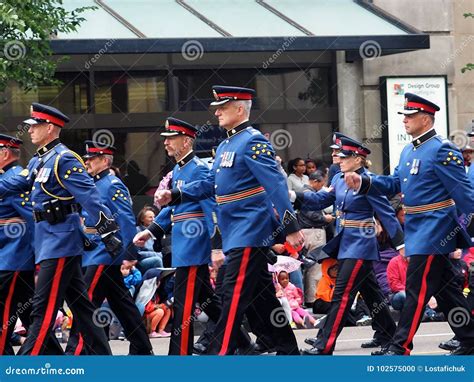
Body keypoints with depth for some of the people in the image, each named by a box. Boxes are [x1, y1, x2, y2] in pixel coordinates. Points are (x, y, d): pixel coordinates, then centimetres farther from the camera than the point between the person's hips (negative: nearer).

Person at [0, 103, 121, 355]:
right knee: (80, 304, 12)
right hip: (49, 240, 10)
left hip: (59, 242, -10)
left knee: (43, 309, -9)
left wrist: (107, 232, -23)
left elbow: (89, 196, -19)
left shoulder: (64, 159, -13)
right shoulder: (38, 162, 15)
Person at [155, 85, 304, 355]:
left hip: (249, 233, -10)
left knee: (234, 296, -11)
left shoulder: (253, 141, -13)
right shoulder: (225, 146, 16)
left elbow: (276, 185, -19)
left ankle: (220, 355, -12)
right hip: (237, 232, 10)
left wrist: (291, 228, -23)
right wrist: (175, 195, 10)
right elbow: (212, 185, 21)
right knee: (262, 295, 13)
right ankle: (288, 350, 19)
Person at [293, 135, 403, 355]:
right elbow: (319, 200, 6)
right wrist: (294, 196, -10)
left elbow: (387, 214, -13)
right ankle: (388, 333, 29)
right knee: (369, 291, 17)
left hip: (360, 246, -8)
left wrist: (400, 244, -13)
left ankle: (324, 345, -12)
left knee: (342, 293, -10)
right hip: (345, 244, 8)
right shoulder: (339, 180, 8)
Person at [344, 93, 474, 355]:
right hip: (417, 230, 9)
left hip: (433, 231, -9)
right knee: (444, 288, 12)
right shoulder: (408, 151, 14)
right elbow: (394, 184, 15)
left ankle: (400, 346, -8)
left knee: (418, 289, -8)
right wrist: (362, 182, 0)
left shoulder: (442, 151, -14)